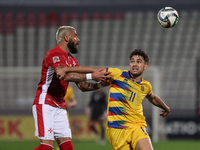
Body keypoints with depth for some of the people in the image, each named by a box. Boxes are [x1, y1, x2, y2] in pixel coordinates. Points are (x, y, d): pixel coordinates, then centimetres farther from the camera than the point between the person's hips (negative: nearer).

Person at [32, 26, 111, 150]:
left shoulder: (72, 60, 18)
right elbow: (65, 76, -29)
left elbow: (82, 86, 16)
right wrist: (91, 76, -28)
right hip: (44, 104, -9)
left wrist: (100, 84, -1)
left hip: (60, 107, 9)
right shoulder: (54, 54, -11)